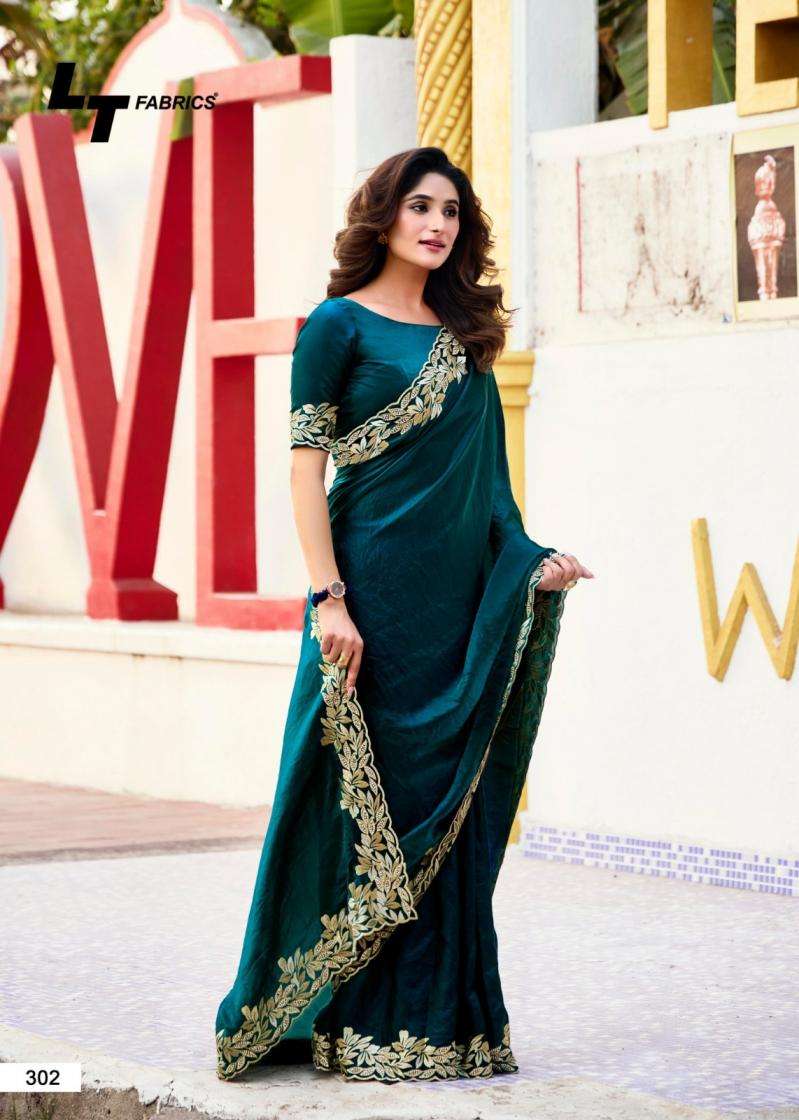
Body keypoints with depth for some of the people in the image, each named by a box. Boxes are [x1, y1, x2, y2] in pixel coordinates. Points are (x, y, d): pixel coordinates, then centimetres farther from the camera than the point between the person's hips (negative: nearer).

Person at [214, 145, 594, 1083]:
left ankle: (444, 1017, 15)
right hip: (374, 588, -6)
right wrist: (329, 597, -16)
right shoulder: (340, 326, -3)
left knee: (449, 803, 7)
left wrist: (530, 562, 3)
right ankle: (363, 1023, 4)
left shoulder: (464, 338, 15)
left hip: (461, 596, 6)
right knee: (371, 798, -3)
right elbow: (306, 467, -8)